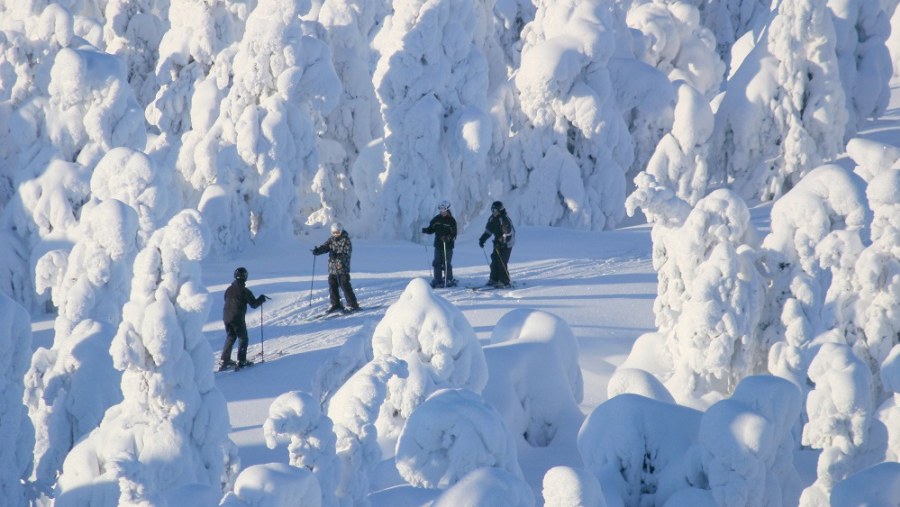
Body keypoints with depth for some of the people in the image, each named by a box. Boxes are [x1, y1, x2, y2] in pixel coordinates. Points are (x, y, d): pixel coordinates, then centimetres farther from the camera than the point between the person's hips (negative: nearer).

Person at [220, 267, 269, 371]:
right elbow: (254, 304, -11)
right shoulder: (244, 291, -14)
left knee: (230, 338, 19)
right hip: (238, 318, -6)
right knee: (243, 338, 8)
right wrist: (262, 299, 7)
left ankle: (225, 361, 16)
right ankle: (241, 361, 2)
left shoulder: (229, 289, 4)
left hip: (227, 317, 6)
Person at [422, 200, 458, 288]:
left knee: (446, 263, -6)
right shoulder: (437, 219, 8)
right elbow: (431, 229, 11)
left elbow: (454, 234, -8)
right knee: (437, 263, 2)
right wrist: (425, 230, -9)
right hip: (438, 244, 4)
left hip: (448, 245, -4)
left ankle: (449, 280, 5)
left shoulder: (451, 220, -4)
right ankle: (438, 280, 8)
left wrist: (449, 238, -27)